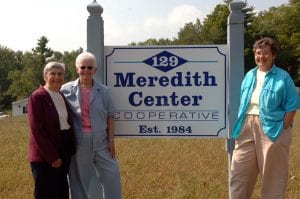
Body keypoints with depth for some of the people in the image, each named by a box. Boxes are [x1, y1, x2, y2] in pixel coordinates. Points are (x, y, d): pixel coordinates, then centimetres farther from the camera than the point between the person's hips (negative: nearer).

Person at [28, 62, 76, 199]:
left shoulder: (62, 97, 12)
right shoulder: (37, 96, -10)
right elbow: (36, 129, -16)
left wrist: (71, 150, 3)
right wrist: (52, 156, -17)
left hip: (64, 153, 7)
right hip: (44, 157, -7)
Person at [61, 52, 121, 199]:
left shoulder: (103, 90, 4)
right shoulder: (66, 90, 0)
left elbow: (109, 116, 5)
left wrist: (111, 140, 0)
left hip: (101, 141, 1)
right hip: (78, 142, -1)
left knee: (112, 175, 1)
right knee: (79, 179, 9)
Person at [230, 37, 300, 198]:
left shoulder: (283, 77, -4)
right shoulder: (249, 75, 12)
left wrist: (282, 129, -13)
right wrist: (238, 126, 7)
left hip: (271, 128, -5)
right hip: (247, 128, 5)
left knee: (273, 175, 6)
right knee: (239, 172, 9)